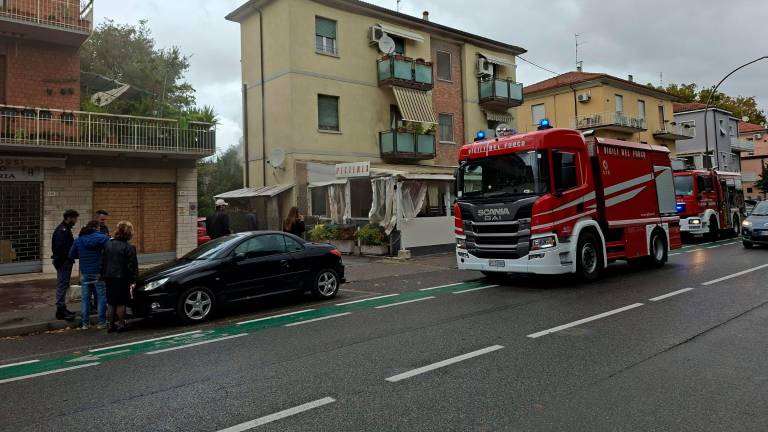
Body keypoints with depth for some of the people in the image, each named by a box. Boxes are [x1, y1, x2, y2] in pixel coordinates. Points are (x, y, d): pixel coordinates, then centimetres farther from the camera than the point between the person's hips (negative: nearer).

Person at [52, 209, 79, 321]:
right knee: (62, 286, -7)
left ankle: (62, 309, 24)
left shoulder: (66, 229, 16)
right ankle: (60, 311, -4)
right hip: (63, 262, -11)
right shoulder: (62, 230, -16)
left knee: (63, 286, 15)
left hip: (65, 262, 11)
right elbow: (60, 248, -23)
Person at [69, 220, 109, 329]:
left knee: (85, 298, 9)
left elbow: (71, 255, 9)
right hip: (99, 273, -3)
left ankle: (85, 323, 12)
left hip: (85, 273, 3)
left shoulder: (78, 240, 5)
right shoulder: (103, 238, -7)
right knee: (101, 297, 4)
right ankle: (102, 322, 6)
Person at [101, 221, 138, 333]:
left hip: (109, 278, 5)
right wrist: (133, 280, -6)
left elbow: (103, 262, 11)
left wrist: (103, 276, 16)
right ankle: (121, 325, 10)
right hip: (122, 279, -5)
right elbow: (132, 265, -12)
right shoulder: (129, 248, -12)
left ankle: (111, 325, 16)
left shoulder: (108, 244, 6)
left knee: (110, 303, 12)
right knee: (121, 303, 4)